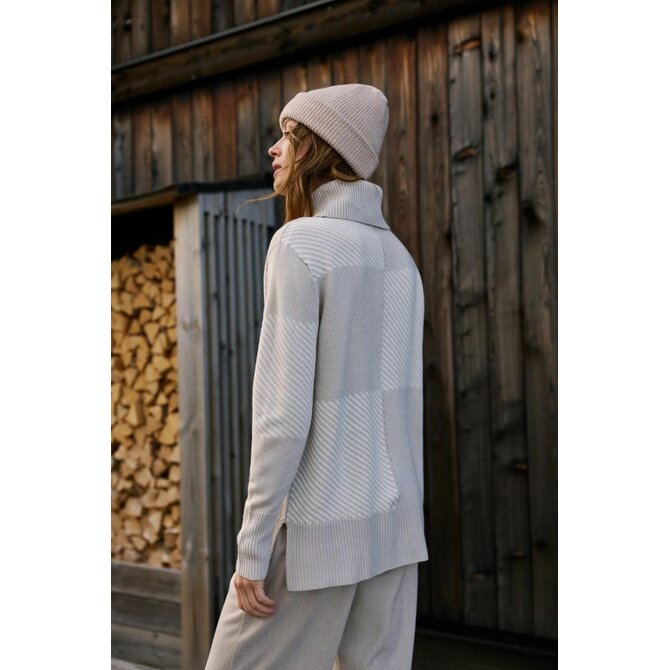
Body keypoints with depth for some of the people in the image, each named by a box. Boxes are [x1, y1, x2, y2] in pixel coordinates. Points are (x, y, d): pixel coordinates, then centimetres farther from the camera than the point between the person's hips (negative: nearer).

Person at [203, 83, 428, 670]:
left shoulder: (297, 245, -16)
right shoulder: (398, 258, 9)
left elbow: (284, 412, -20)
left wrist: (252, 551, -14)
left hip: (316, 524, -7)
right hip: (389, 517, 8)